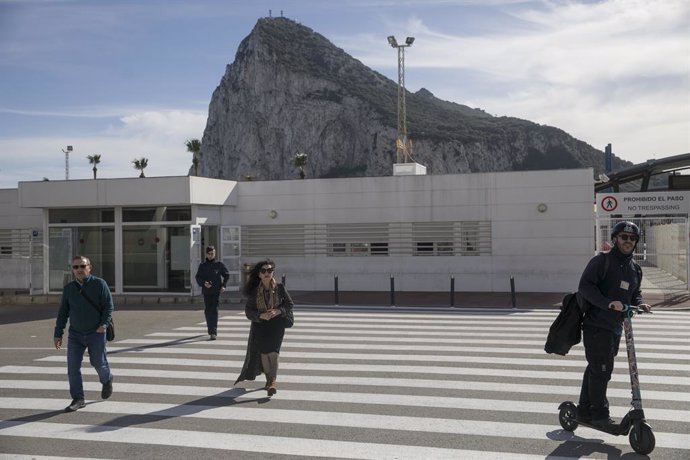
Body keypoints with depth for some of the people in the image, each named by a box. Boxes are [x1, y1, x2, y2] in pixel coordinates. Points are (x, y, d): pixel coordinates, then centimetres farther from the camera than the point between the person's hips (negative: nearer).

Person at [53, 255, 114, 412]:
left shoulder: (99, 284, -6)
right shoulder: (68, 288, 5)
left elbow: (109, 305, -8)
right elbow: (62, 313, 8)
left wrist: (104, 324, -22)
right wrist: (58, 334, 4)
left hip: (96, 333, -3)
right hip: (75, 334, 3)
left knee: (98, 363, 6)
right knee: (73, 366, -6)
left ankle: (107, 379, 39)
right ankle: (78, 399, 2)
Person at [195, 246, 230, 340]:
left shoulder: (219, 264, 4)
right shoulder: (202, 265, 6)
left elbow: (227, 275, 12)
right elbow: (198, 277, 2)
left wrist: (223, 285, 0)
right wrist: (204, 283, -18)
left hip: (216, 291, -2)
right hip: (206, 291, 2)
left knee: (214, 311, -11)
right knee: (207, 311, 10)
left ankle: (213, 332, -16)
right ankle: (210, 328, 30)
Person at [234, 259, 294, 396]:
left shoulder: (280, 288, -4)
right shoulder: (254, 292, -2)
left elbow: (289, 304, 3)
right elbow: (248, 310, -1)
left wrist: (278, 311, -15)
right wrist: (261, 315, -18)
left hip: (276, 324, -2)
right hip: (260, 324, 2)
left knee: (273, 351, -17)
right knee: (263, 352, 0)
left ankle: (273, 381, -19)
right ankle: (269, 379, 21)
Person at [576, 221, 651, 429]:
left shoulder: (635, 269, 16)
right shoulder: (601, 261, -8)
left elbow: (635, 293, 25)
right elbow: (585, 286, -18)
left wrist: (639, 304, 1)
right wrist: (608, 303, -29)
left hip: (615, 328, 8)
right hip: (596, 325, -8)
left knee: (595, 369, 15)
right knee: (601, 370, -9)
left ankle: (584, 411, 24)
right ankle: (599, 415, 1)